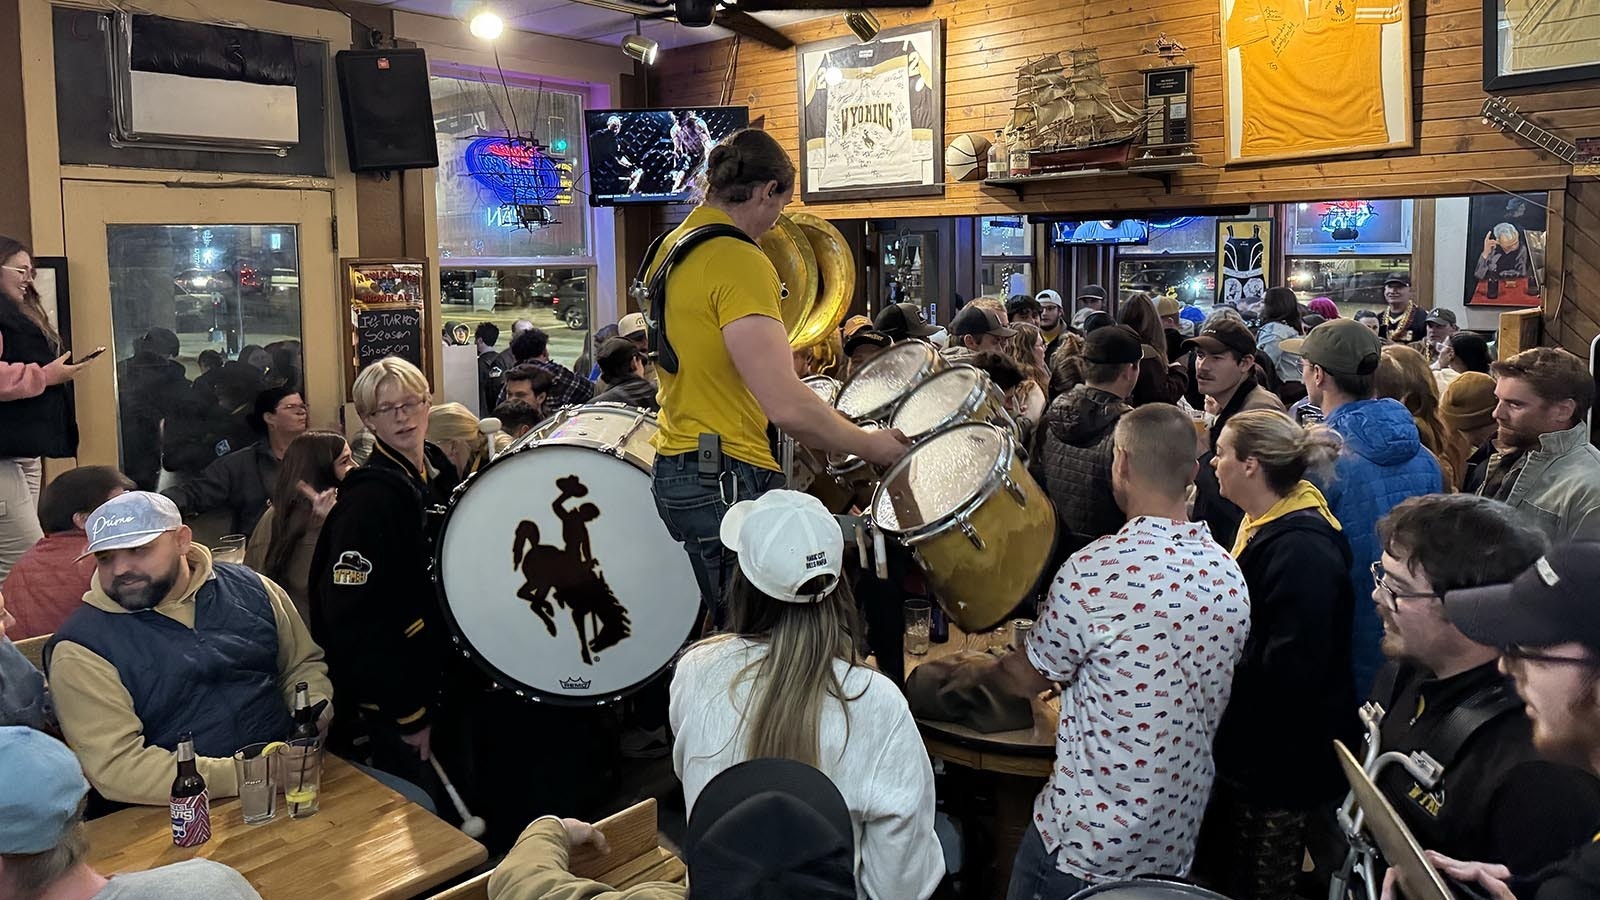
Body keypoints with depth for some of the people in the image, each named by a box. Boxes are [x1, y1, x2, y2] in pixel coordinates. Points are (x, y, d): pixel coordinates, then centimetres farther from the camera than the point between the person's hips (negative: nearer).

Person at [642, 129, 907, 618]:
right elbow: (787, 406, -25)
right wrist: (870, 445, -11)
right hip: (729, 480, -10)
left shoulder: (671, 249, 12)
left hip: (677, 466, 10)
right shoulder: (740, 262, -17)